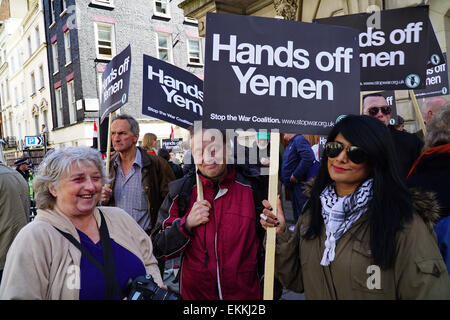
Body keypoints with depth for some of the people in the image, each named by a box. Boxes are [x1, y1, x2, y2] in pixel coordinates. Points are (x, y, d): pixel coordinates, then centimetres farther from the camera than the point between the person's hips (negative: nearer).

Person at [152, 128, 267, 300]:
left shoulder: (255, 187, -10)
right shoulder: (180, 191, -7)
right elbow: (159, 249, -5)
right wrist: (186, 224, -20)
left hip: (246, 293, 0)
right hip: (193, 293, 1)